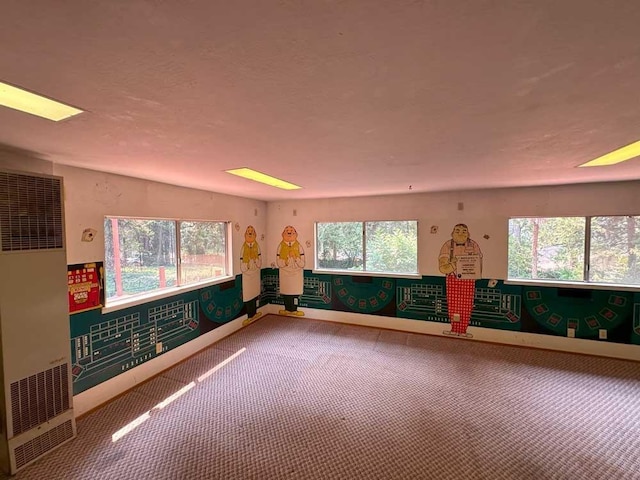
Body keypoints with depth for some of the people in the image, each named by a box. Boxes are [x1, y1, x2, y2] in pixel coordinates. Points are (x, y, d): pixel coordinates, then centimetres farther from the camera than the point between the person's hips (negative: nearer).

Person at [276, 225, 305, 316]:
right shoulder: (281, 247, 1)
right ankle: (287, 309, 21)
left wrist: (296, 258, -20)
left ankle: (294, 309, 14)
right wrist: (285, 262, -19)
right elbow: (278, 263, -1)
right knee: (286, 293, 6)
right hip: (285, 274, 1)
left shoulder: (299, 247, -1)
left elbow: (302, 264, -5)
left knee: (295, 293, 1)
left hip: (296, 274, -1)